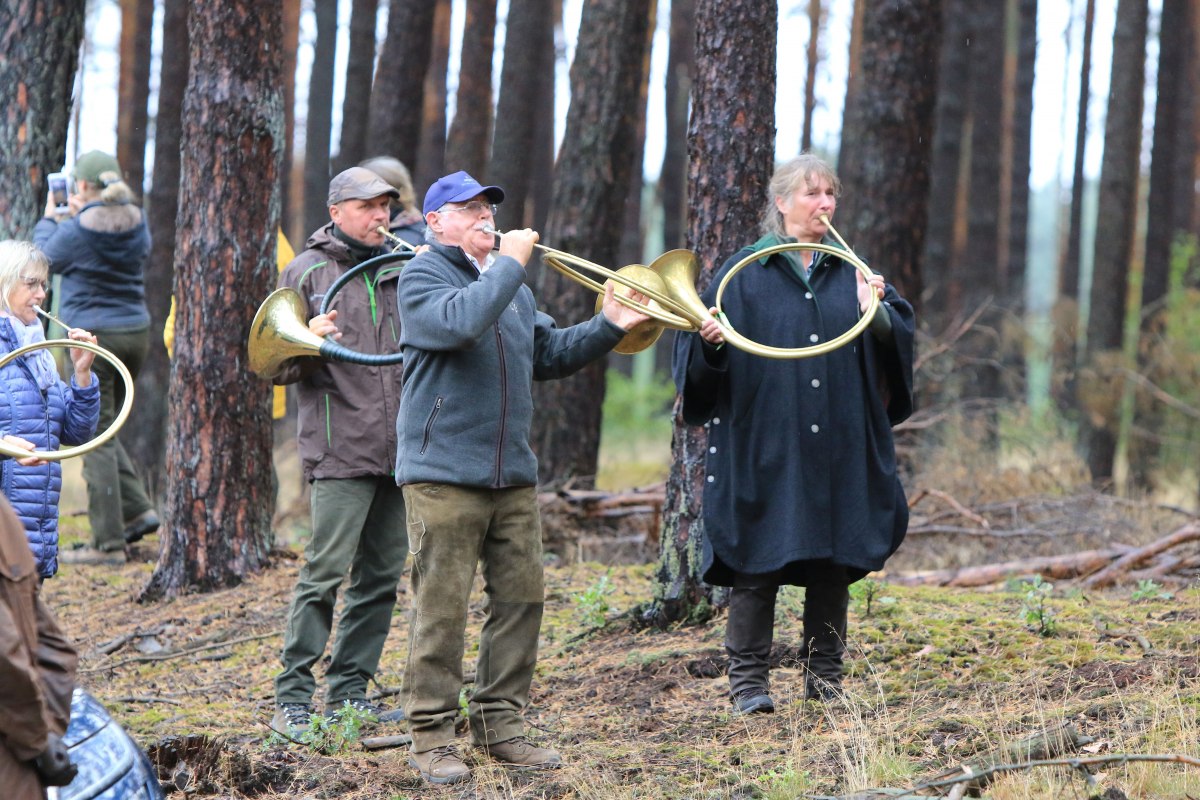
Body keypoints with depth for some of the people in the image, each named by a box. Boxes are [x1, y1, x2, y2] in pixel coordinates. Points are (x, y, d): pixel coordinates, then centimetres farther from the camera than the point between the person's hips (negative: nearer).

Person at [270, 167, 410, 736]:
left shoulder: (398, 269, 15)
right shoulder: (308, 272, 1)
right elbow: (278, 365, -1)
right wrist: (307, 343, -23)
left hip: (396, 448, 6)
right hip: (340, 450, -6)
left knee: (381, 576, 7)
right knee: (325, 572, -11)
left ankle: (348, 690, 16)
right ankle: (292, 699, -7)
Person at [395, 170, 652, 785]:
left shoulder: (511, 286, 21)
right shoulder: (423, 275, -5)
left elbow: (548, 355, 21)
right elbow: (459, 322, -25)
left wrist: (608, 327, 9)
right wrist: (510, 264, -16)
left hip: (512, 474, 8)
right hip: (444, 474, -8)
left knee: (520, 597, 6)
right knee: (441, 606, -6)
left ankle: (499, 723, 15)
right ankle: (432, 737, -1)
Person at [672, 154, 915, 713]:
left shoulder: (851, 270, 13)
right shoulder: (745, 272, 4)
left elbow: (899, 337, 3)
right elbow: (700, 357, 1)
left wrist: (876, 313, -16)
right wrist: (710, 343, -21)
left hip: (838, 449, 3)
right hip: (764, 446, -3)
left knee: (833, 561, 5)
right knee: (757, 561, -3)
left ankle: (824, 676, 15)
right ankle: (748, 678, 4)